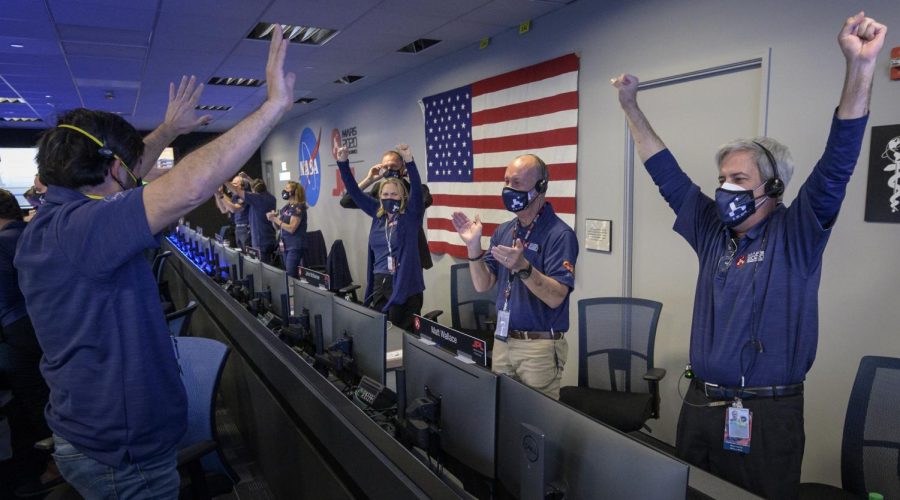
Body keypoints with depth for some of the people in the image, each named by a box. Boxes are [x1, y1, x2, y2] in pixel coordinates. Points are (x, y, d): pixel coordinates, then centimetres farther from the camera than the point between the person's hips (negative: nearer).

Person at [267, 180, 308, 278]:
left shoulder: (298, 207, -12)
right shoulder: (286, 207, 11)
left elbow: (291, 228, -18)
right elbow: (277, 227, 15)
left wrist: (275, 219, -15)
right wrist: (273, 218, -5)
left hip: (296, 247, -8)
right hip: (286, 246, 8)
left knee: (291, 276, -9)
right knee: (286, 274, 10)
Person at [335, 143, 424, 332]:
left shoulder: (411, 216, -4)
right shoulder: (378, 215, 8)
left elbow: (417, 190, -20)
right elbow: (354, 191, 8)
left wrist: (409, 161, -32)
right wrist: (343, 162, -1)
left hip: (406, 285, -5)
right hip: (380, 284, 5)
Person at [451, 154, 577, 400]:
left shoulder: (559, 234, -13)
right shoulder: (503, 231, 7)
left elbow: (556, 297, -20)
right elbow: (482, 285, 4)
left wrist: (523, 267, -34)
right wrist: (473, 246, -10)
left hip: (540, 346, -6)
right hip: (502, 341, 6)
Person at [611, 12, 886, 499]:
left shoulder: (796, 235, -5)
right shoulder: (713, 232, 6)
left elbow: (837, 164, -17)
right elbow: (666, 173, 10)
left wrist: (860, 67, -27)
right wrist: (631, 107, 10)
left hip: (767, 413, -4)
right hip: (700, 404, 5)